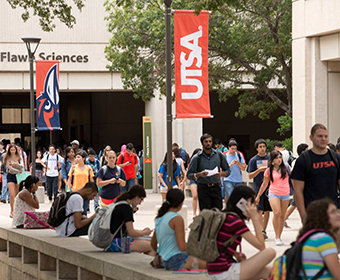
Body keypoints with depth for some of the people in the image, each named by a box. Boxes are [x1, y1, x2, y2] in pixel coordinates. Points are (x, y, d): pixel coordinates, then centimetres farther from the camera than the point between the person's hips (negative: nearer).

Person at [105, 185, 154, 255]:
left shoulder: (118, 205, 15)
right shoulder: (126, 207, -13)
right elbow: (131, 232, -14)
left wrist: (142, 231, 17)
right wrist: (145, 232, 3)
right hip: (117, 243, -10)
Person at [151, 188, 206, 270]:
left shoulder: (160, 217, 10)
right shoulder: (177, 219, -15)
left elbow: (153, 244, 20)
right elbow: (182, 247, -19)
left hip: (166, 262, 9)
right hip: (176, 260, -9)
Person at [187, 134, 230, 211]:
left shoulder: (219, 155, 7)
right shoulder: (197, 158, 1)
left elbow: (228, 170, 14)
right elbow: (189, 175, 1)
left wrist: (221, 174, -8)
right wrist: (199, 174, -17)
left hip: (216, 187, 2)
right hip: (203, 188, -2)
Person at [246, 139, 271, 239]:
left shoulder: (270, 158, 9)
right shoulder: (253, 160, 1)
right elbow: (250, 176, -2)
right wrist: (259, 170, -16)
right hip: (258, 188, -3)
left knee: (267, 210, 6)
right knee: (259, 210, -11)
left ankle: (264, 230, 14)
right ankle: (261, 231, -16)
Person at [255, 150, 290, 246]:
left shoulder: (286, 167, 2)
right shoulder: (269, 171, 0)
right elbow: (264, 184, 10)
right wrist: (258, 196, 12)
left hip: (285, 194, 2)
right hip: (274, 194, -2)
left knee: (282, 216, 4)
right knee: (277, 213, -21)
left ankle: (279, 237, 15)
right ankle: (277, 237, -16)